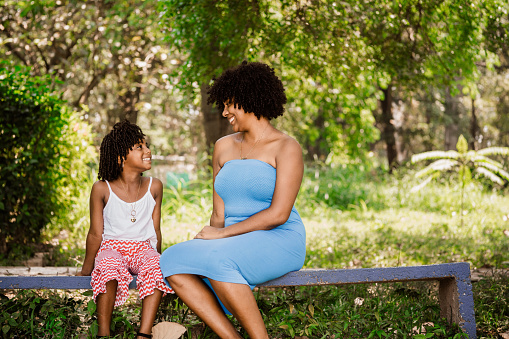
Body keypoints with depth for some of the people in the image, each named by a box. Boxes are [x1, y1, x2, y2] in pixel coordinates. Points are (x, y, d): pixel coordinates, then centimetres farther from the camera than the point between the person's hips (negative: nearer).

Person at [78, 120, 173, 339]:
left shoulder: (154, 186, 3)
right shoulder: (102, 189, -5)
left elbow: (155, 231, 9)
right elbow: (96, 234, 1)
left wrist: (157, 259, 9)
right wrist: (85, 271, 4)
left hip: (143, 248, 2)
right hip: (112, 247, -2)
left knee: (156, 268, -32)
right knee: (108, 268, -37)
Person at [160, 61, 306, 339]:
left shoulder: (286, 148, -5)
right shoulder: (224, 147, 14)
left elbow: (279, 214, -15)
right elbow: (219, 214, 12)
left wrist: (223, 233, -14)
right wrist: (212, 237, -9)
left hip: (279, 243, -6)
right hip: (236, 245, 7)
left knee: (217, 261, -35)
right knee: (171, 261, -20)